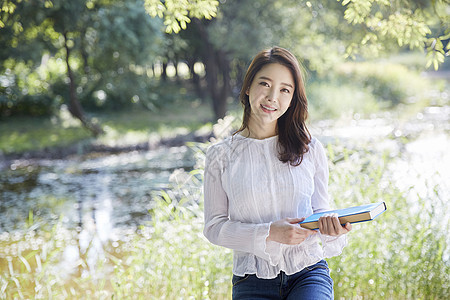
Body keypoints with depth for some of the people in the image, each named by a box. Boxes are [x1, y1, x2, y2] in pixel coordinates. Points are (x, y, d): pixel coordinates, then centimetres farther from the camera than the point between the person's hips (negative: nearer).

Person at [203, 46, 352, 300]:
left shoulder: (311, 150, 5)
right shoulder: (221, 156, 1)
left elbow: (320, 211, 10)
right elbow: (214, 226, 1)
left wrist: (331, 227, -15)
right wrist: (269, 233, -14)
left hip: (309, 275, 1)